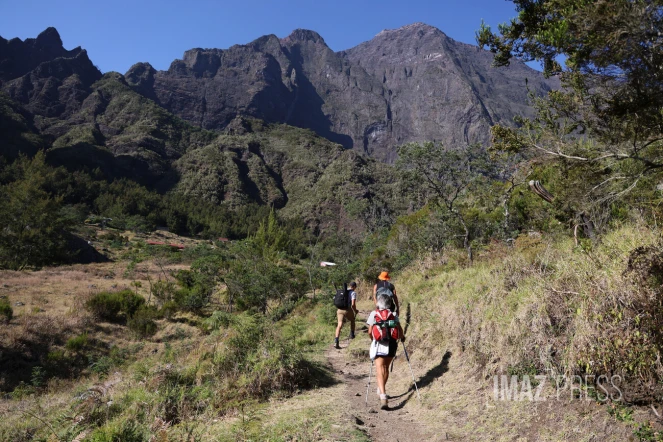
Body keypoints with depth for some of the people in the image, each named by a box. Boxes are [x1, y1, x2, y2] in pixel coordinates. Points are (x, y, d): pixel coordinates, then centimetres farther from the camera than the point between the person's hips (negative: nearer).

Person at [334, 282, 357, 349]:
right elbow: (353, 304, -13)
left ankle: (336, 341, -23)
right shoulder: (353, 293, -2)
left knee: (339, 325, -6)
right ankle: (352, 335, 39)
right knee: (352, 320, 28)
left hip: (340, 309, 4)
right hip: (348, 310, -4)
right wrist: (355, 311, 3)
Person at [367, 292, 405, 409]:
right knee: (386, 368, 21)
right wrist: (402, 337, 19)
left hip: (379, 344, -3)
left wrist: (373, 339, 18)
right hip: (391, 344, 3)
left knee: (380, 370, -6)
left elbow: (370, 331, -2)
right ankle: (381, 389, 38)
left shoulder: (373, 314, 0)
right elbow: (399, 329, -2)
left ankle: (383, 396, -22)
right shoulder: (393, 314, 5)